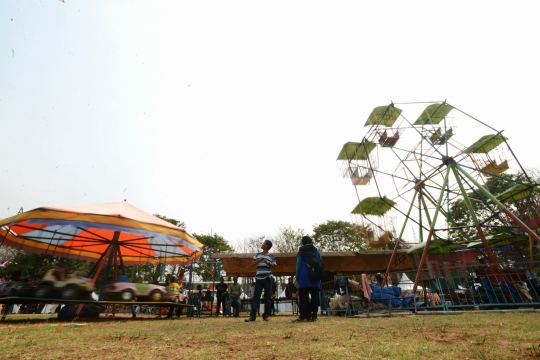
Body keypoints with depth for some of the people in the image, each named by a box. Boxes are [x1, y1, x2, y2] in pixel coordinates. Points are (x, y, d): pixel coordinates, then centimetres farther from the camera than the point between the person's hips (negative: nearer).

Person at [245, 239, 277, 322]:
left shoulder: (271, 256, 3)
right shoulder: (257, 255, 12)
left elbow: (274, 267, 3)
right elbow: (252, 264, 8)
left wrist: (268, 263, -13)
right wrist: (259, 260, -8)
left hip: (268, 278, -2)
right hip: (259, 278, 2)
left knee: (267, 297, 3)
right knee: (256, 297, -2)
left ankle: (266, 315, 13)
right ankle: (252, 315, -2)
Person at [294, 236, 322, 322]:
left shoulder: (301, 251, 2)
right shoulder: (317, 251, 11)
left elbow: (298, 264, -1)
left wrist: (297, 276, 3)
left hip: (304, 277, -3)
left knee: (303, 296, 1)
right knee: (314, 296, 4)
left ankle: (304, 316, -2)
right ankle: (313, 316, 2)